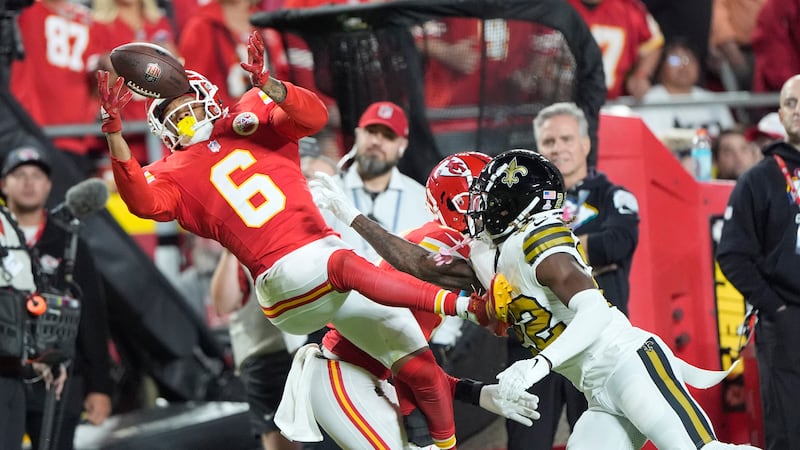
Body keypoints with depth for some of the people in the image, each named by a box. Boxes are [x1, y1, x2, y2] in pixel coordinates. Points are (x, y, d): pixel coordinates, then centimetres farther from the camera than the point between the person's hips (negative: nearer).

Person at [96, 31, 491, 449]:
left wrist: (267, 84, -23)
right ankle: (466, 306, -41)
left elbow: (314, 116, -4)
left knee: (419, 367, 2)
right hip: (283, 274, -4)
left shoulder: (253, 125, 13)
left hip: (327, 244, 4)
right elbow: (144, 201, -16)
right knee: (346, 265, -38)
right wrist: (115, 133, -28)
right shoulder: (175, 175, 7)